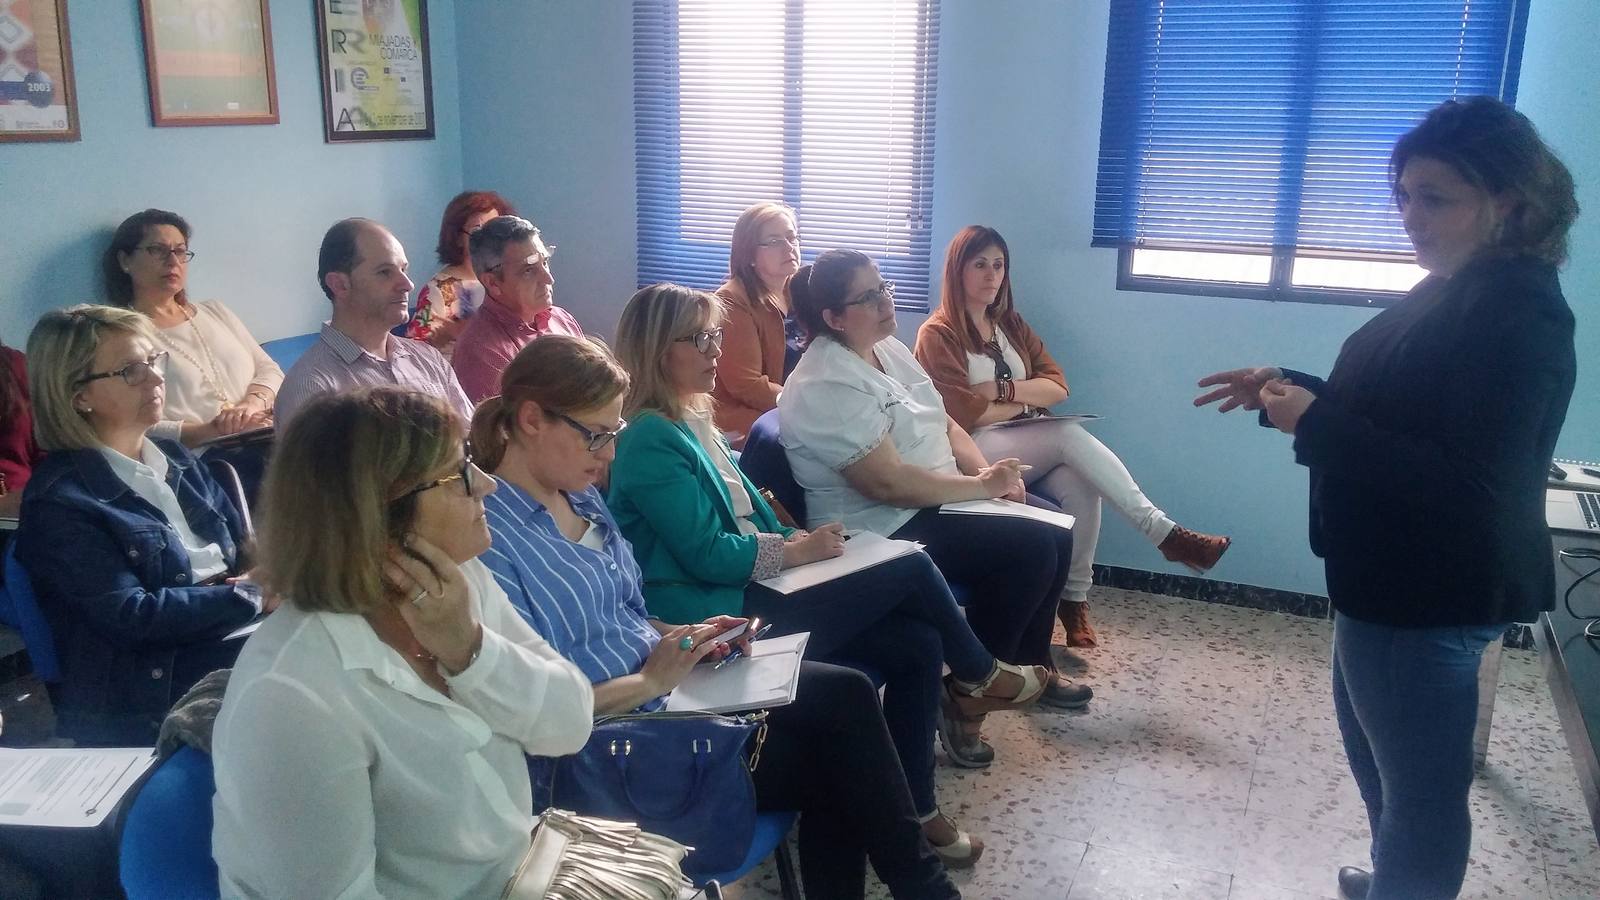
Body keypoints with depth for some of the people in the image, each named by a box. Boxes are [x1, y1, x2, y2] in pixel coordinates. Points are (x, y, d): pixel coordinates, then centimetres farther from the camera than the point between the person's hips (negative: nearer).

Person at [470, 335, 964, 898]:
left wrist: (677, 636, 0)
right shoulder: (490, 540, -21)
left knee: (846, 693, -5)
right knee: (832, 764, -9)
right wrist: (649, 681, -19)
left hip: (661, 681, 9)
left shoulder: (581, 498, 8)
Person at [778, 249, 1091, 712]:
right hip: (883, 528, -10)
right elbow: (889, 483, -27)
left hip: (935, 499, 10)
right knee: (1030, 548, -19)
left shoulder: (888, 348, 8)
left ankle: (1030, 661, 19)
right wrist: (983, 486, -19)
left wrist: (988, 472, -6)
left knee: (1056, 530, 2)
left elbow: (944, 424, 13)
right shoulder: (825, 387, -22)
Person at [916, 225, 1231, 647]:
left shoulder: (1010, 324, 17)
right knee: (1071, 435, -29)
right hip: (975, 454, -6)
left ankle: (1074, 599, -18)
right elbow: (962, 413, -14)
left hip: (1032, 450, 6)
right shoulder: (937, 335, -3)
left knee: (1080, 486, -28)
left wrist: (1003, 389, -10)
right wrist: (1026, 401, -1)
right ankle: (1164, 533, -29)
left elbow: (1058, 387, 7)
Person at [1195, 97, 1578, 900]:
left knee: (1420, 779, 6)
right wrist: (1289, 388, 5)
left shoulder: (1516, 314, -23)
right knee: (1376, 747, 27)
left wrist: (1314, 424, -27)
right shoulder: (1456, 290, 7)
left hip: (1433, 589, -11)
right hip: (1396, 574, 11)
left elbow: (1465, 484, -29)